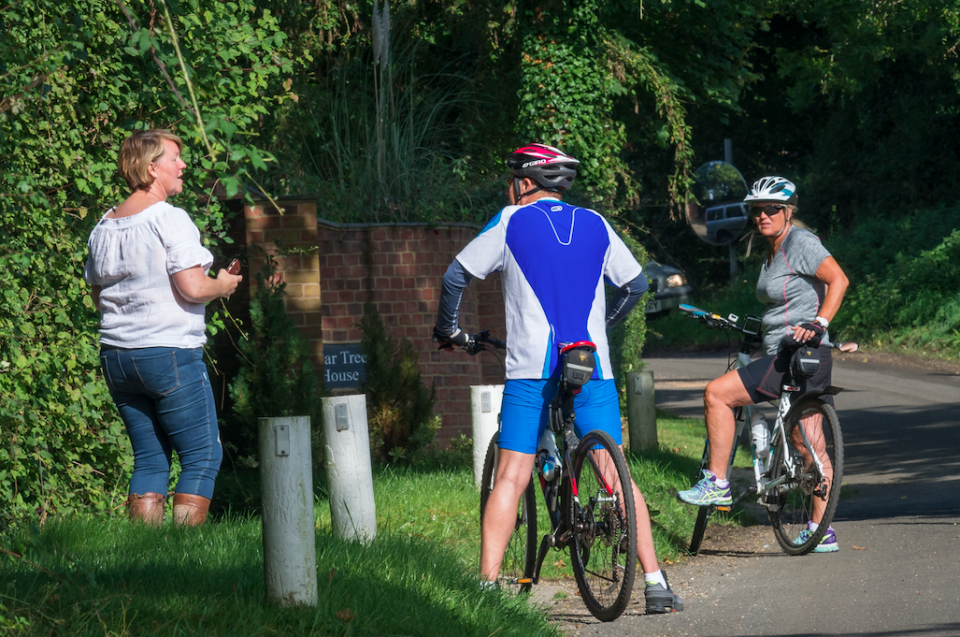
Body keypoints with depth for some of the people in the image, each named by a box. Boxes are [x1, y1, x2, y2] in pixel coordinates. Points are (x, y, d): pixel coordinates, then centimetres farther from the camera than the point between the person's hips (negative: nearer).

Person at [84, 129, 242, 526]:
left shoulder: (104, 228, 11)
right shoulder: (170, 219, -12)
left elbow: (99, 296, 17)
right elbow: (193, 288, -17)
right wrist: (223, 285, 2)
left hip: (116, 355, 7)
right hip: (169, 353, -7)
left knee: (149, 459, 10)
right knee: (202, 456, 1)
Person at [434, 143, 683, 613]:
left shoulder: (510, 222, 4)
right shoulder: (595, 225, 12)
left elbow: (456, 277, 5)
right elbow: (636, 284, 20)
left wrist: (448, 329, 21)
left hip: (530, 369, -2)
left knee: (511, 479, 0)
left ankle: (487, 586, -7)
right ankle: (656, 585, 1)